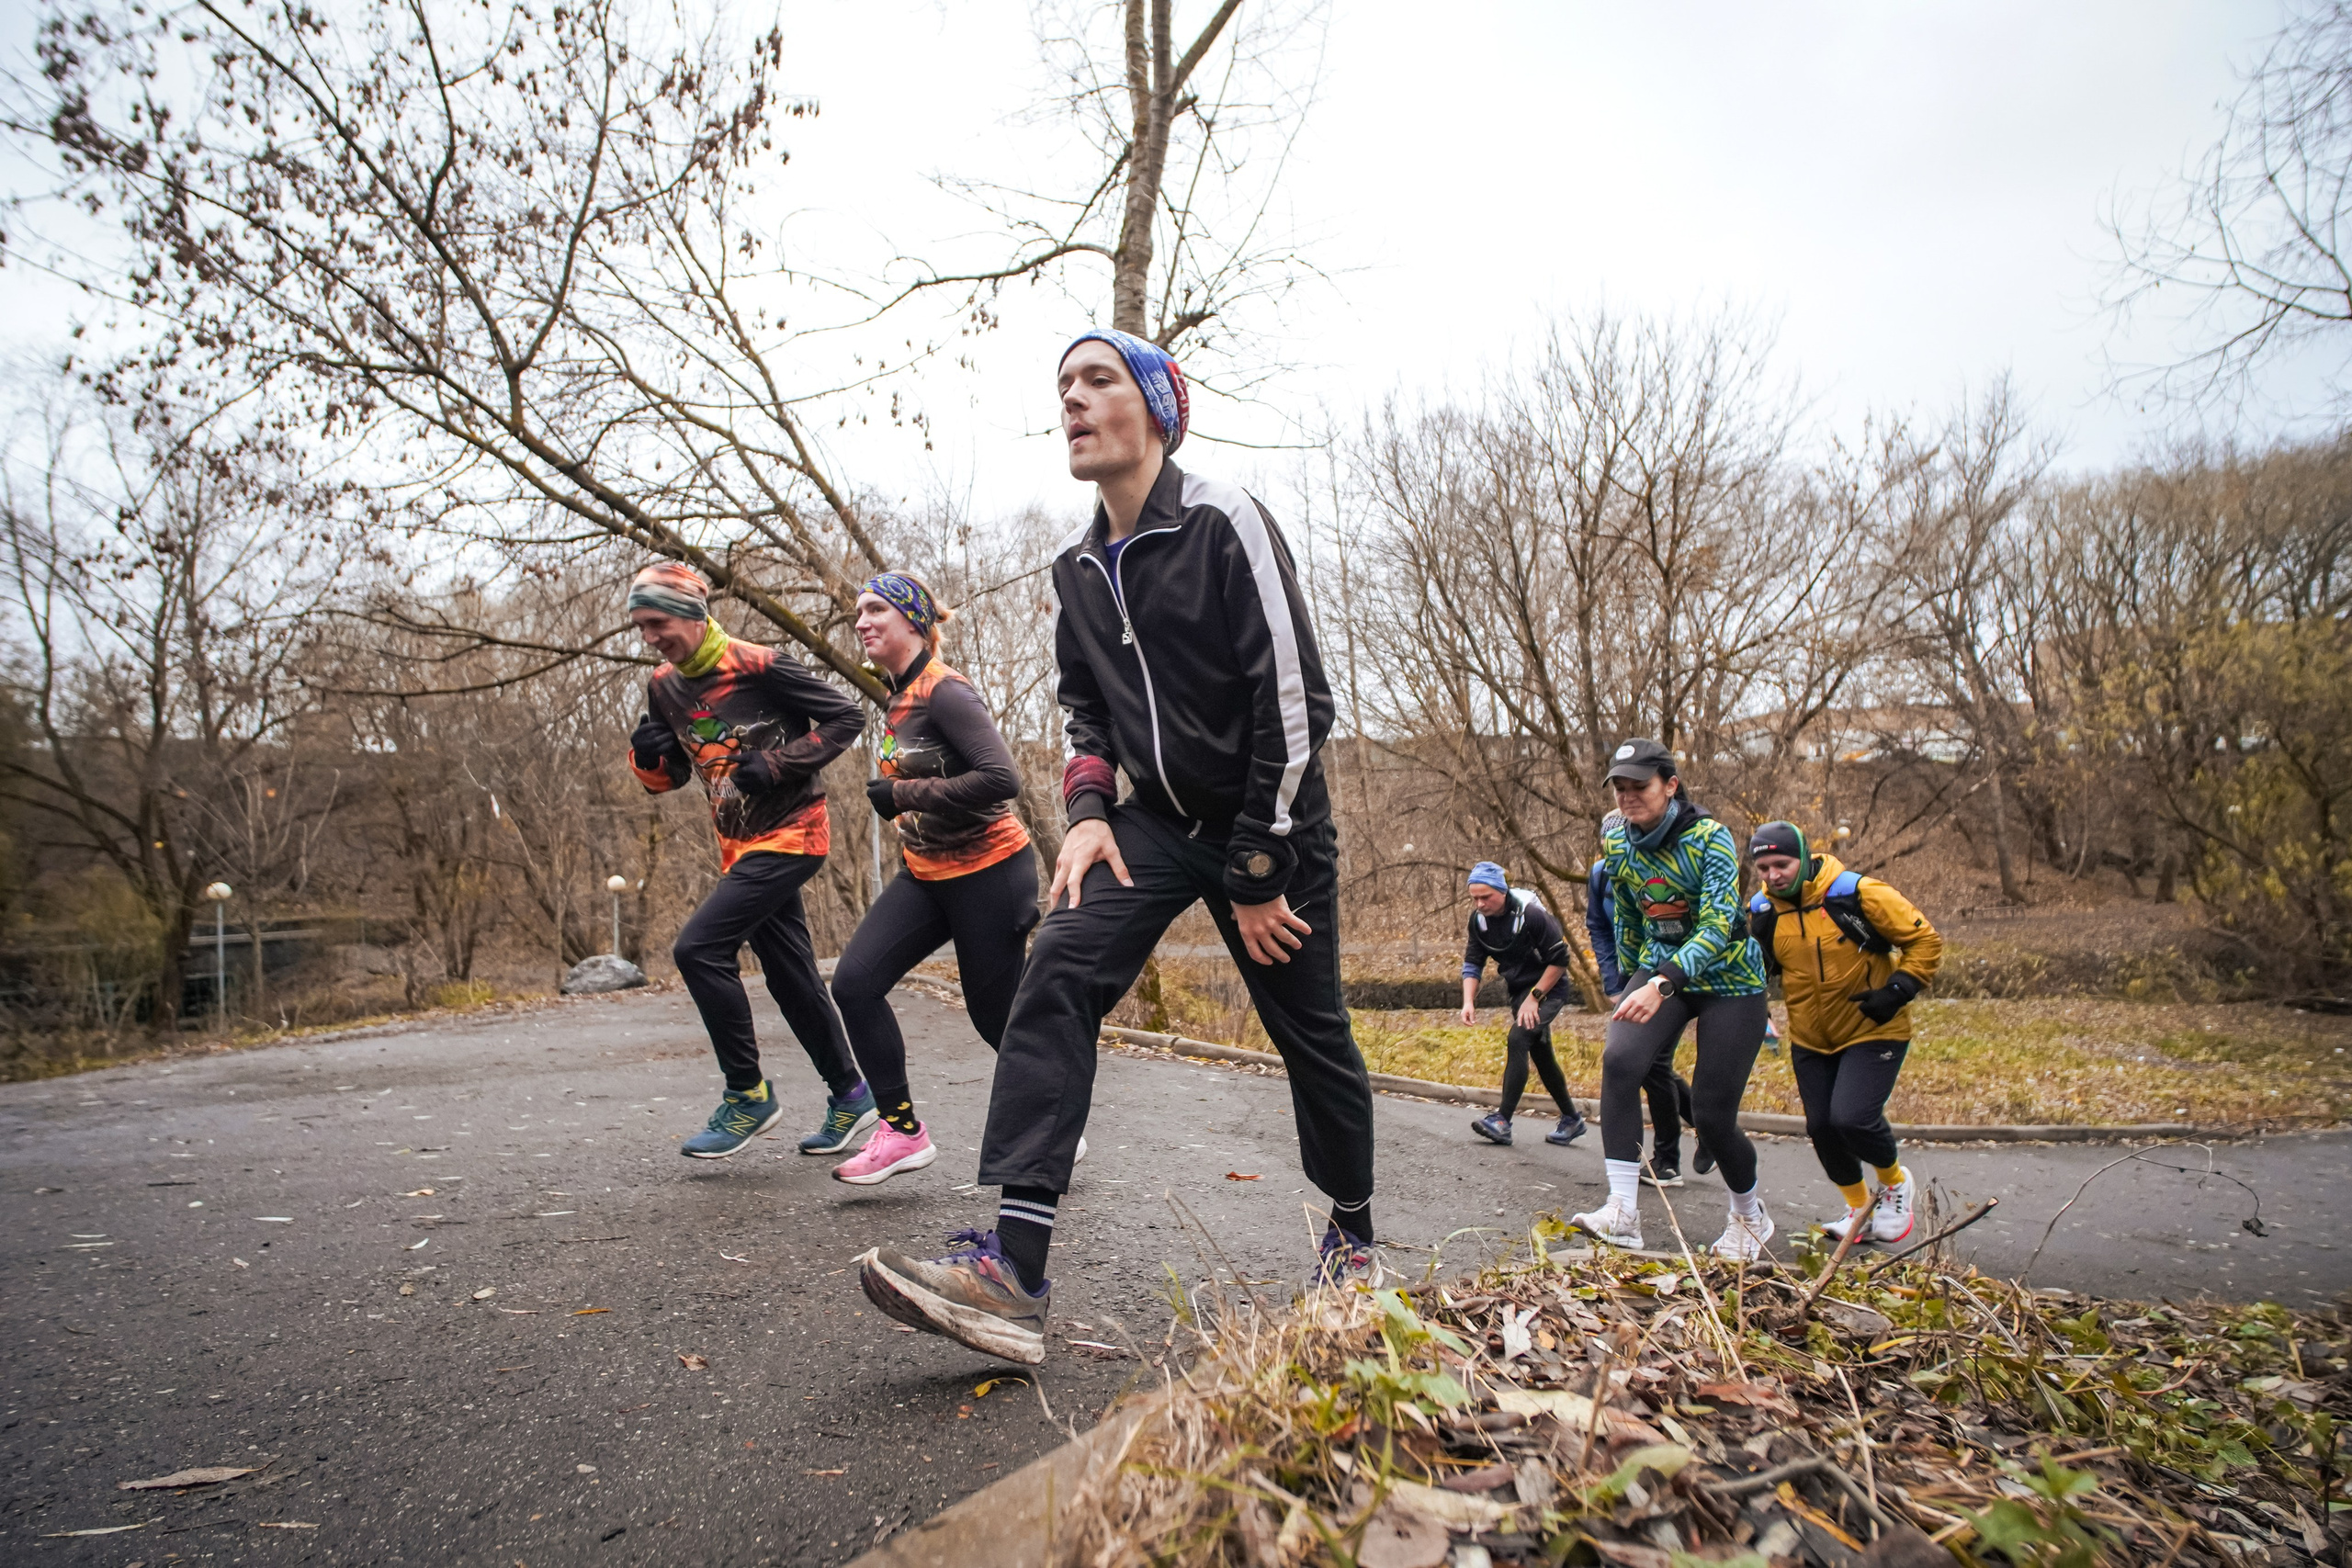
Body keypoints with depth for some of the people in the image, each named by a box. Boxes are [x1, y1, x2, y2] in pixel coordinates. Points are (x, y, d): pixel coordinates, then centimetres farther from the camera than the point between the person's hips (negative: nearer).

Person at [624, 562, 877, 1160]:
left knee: (699, 947, -17)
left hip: (789, 833, -8)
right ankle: (849, 1094, 26)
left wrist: (776, 764, -19)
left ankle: (748, 1094, -4)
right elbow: (667, 778, 16)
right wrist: (648, 755, -7)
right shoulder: (664, 687, 7)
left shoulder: (760, 667, -16)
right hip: (741, 844, 8)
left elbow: (846, 717, -11)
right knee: (791, 977, 11)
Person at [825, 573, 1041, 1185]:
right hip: (927, 872, 8)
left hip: (987, 870, -8)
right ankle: (902, 1130, 1)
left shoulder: (945, 692, -18)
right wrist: (906, 813, 12)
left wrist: (902, 796, -22)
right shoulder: (898, 699, 10)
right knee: (855, 981, -7)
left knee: (995, 1014, 3)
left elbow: (1000, 778, -28)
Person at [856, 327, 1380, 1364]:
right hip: (1156, 820, 5)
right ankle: (1010, 1272, -22)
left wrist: (1257, 871, -16)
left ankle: (1352, 1238, 33)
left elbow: (1294, 702, -16)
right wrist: (1088, 808, -1)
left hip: (1269, 822, -4)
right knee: (1057, 976, -18)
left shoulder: (1222, 522, -14)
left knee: (1310, 1033, 7)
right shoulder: (1078, 568, 7)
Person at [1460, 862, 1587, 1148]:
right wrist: (1468, 1001, -16)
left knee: (1517, 1040, -22)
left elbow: (1560, 960, -20)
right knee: (1541, 1054, 12)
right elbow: (1472, 963, -1)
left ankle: (1502, 1121, -24)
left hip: (1547, 988, -7)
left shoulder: (1530, 913, -25)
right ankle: (1571, 1121, 27)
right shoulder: (1478, 919, -6)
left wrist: (1534, 997, -19)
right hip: (1518, 990, 7)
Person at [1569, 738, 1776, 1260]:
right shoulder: (1619, 844, -3)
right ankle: (1623, 1213, -25)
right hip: (1659, 972, 4)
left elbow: (1717, 926, -30)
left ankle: (1750, 1215, 28)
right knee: (1619, 1060, -26)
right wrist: (1634, 985, 20)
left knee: (1711, 1115, -4)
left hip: (1728, 980, -4)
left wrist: (1661, 985, -42)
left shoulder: (1710, 839, -20)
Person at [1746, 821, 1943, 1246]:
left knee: (1852, 1117, -18)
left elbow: (1925, 941, -11)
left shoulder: (1859, 894, -18)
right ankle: (1860, 1209, 32)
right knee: (1822, 1127, 7)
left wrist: (1898, 990, -22)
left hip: (1873, 1032, -5)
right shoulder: (1761, 911, -4)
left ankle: (1895, 1182, 15)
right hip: (1810, 1040, 5)